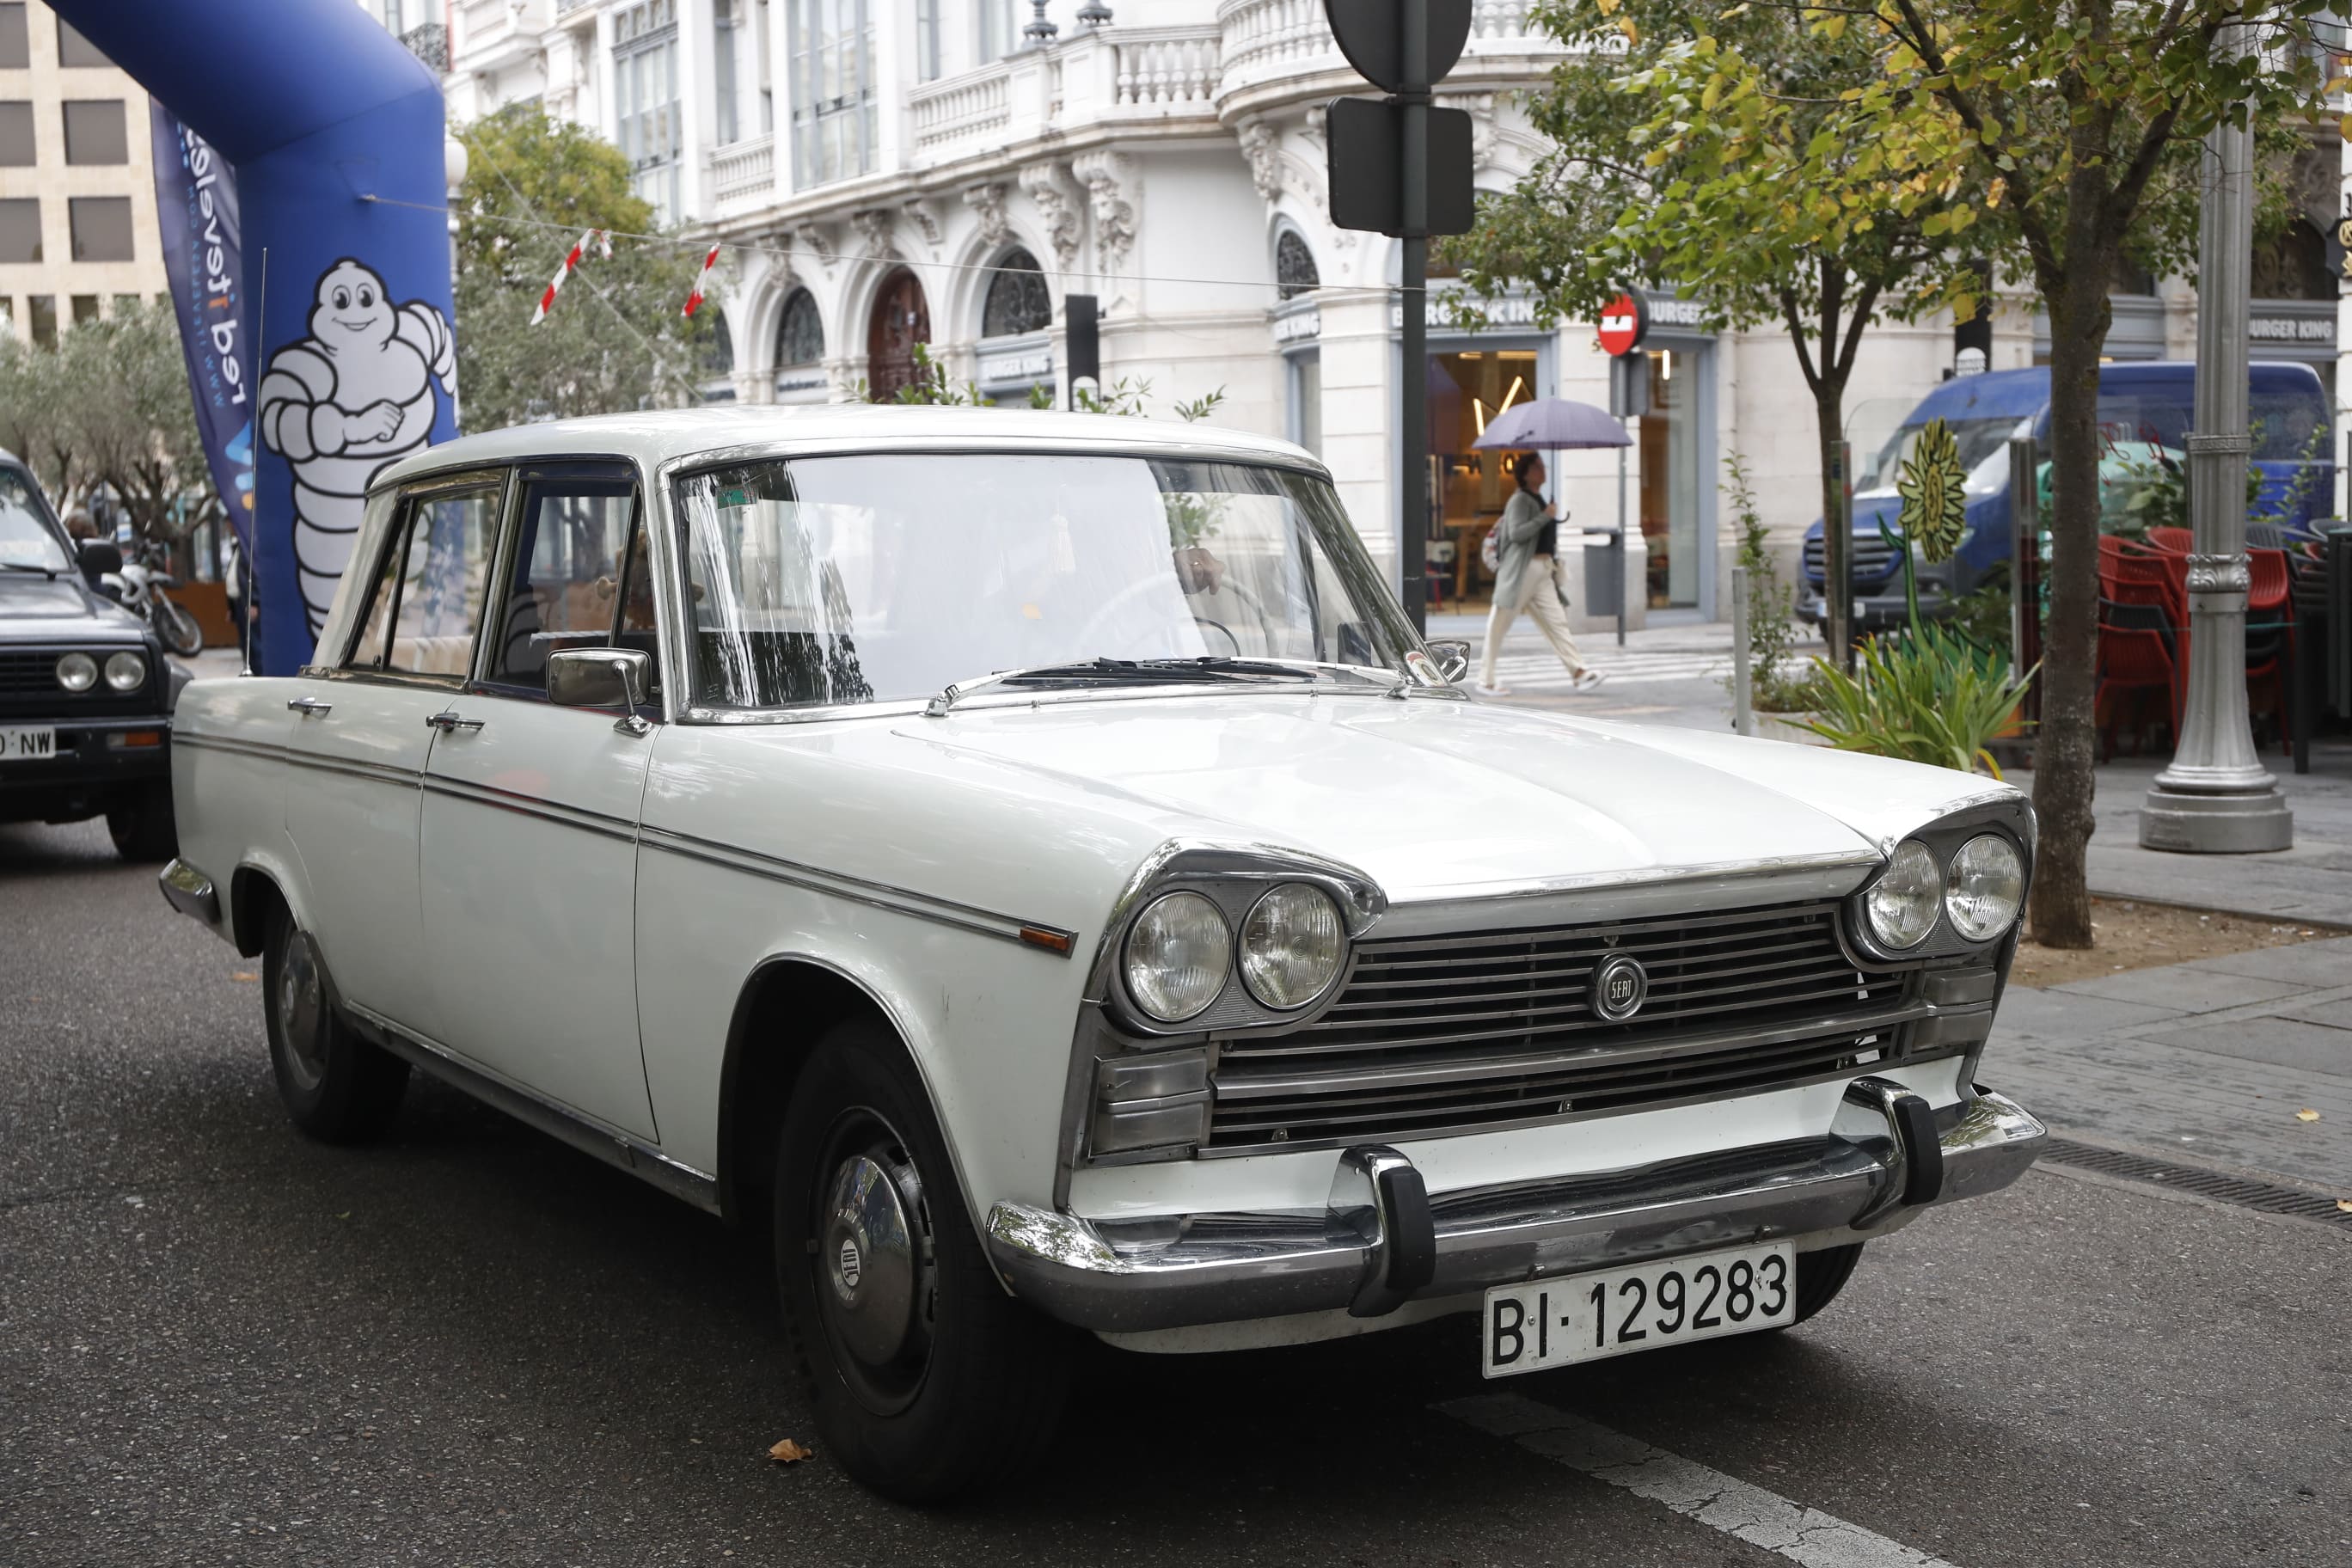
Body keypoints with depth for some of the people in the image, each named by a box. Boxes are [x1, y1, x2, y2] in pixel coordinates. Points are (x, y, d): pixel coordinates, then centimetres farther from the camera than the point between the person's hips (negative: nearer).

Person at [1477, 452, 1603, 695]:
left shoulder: (1539, 500, 19)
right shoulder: (1520, 500, -8)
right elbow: (1516, 533, -21)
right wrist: (1544, 517, -20)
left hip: (1542, 570, 9)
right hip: (1521, 570, -9)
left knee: (1556, 621, -1)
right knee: (1499, 623, 0)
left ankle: (1580, 672, -9)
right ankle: (1486, 679, 7)